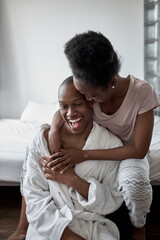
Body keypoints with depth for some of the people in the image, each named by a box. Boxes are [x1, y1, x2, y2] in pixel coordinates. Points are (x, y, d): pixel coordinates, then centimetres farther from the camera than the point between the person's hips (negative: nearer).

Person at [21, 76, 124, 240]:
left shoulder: (112, 144, -6)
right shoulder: (44, 137, -7)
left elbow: (114, 201, -5)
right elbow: (35, 197, -7)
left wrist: (73, 180, -18)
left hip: (93, 226, 0)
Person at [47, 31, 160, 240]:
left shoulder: (142, 92, -29)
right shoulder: (90, 87, -19)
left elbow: (139, 150, -28)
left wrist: (84, 155, -35)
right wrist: (54, 130, -26)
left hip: (128, 152, -3)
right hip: (97, 146, 4)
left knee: (135, 182, -39)